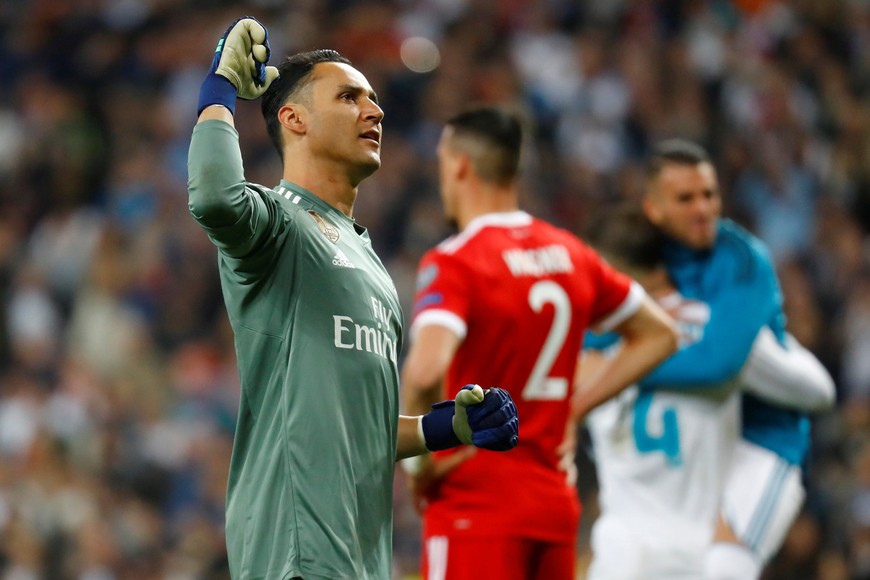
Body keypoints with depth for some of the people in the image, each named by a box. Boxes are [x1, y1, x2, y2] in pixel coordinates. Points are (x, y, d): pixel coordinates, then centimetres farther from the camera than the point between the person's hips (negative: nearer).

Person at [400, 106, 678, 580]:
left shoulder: (452, 263, -12)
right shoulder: (570, 254, 10)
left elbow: (426, 372, -29)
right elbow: (658, 335, 21)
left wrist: (421, 461, -14)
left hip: (475, 502, -7)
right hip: (556, 501, 7)